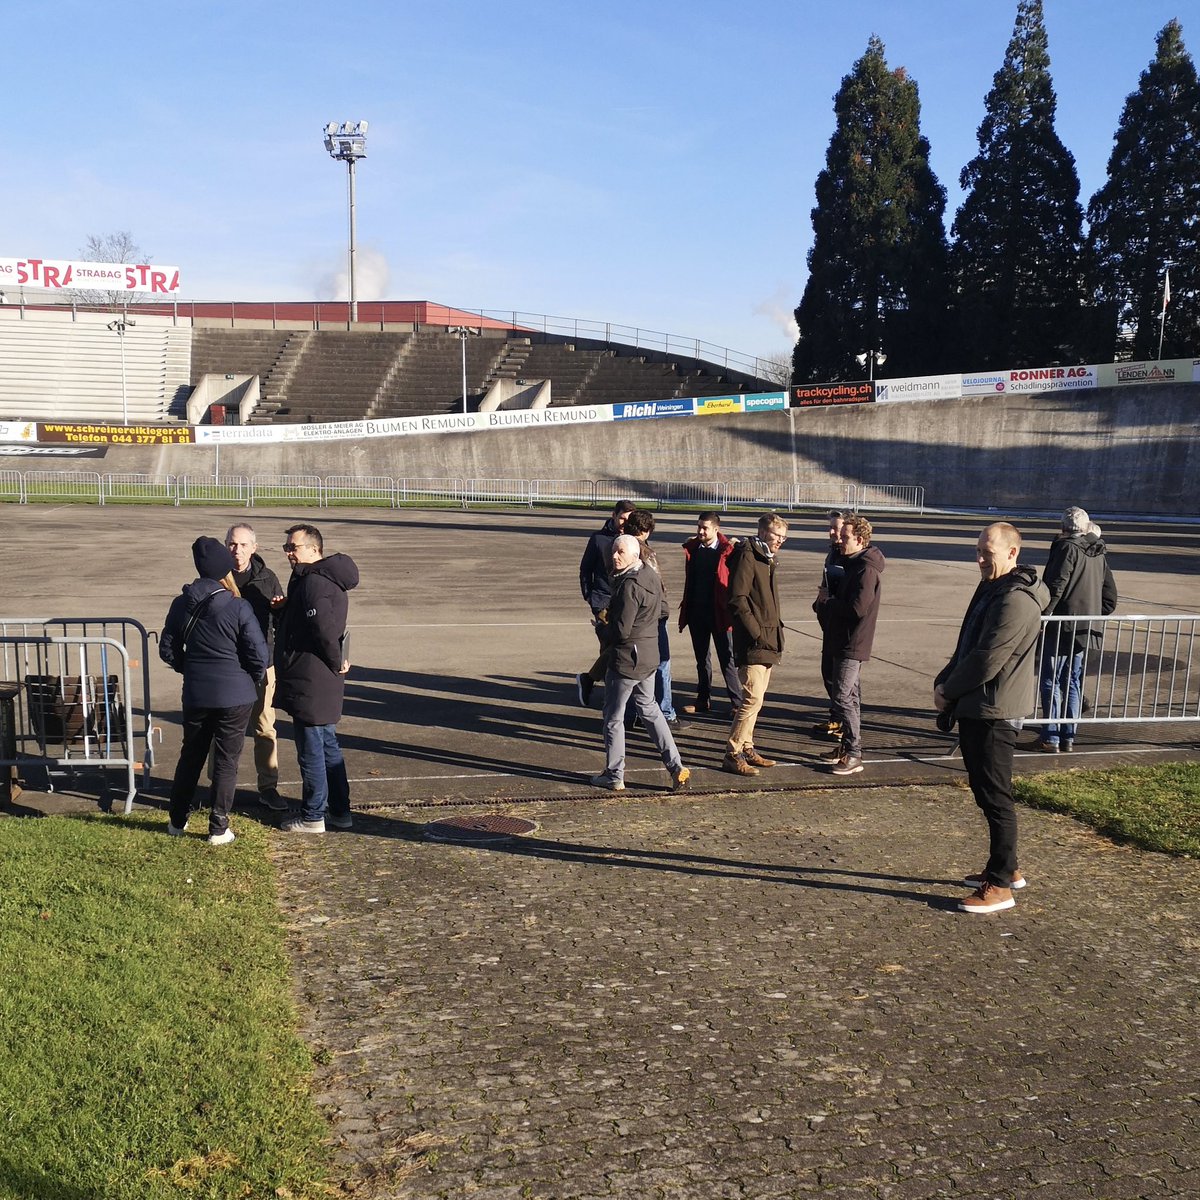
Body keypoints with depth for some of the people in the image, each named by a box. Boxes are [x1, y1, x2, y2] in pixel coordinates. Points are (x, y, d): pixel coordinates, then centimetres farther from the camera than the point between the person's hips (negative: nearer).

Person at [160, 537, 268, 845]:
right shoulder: (238, 607, -17)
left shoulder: (181, 604, -2)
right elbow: (259, 654, -15)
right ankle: (218, 829, 11)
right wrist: (252, 678, 4)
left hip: (195, 694, 4)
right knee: (226, 761, 6)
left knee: (190, 755, 19)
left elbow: (167, 649, 6)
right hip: (235, 696, -4)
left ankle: (177, 820, 29)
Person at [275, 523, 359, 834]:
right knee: (328, 746, 17)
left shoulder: (312, 582, -19)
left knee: (311, 750, 0)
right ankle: (340, 810, 24)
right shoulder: (329, 578, 13)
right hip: (325, 682, 10)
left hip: (310, 681, -10)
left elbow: (324, 628, -26)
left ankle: (312, 817, 9)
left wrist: (335, 662, -15)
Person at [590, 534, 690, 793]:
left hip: (626, 658, -9)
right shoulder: (651, 576, 5)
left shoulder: (629, 586, -23)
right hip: (649, 656, 9)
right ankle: (677, 767, 17)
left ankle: (614, 776, 13)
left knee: (613, 716, 5)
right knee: (649, 710, 20)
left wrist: (605, 628, -2)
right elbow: (662, 611, 17)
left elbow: (621, 630, -22)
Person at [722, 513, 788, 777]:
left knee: (754, 698, 15)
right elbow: (738, 600, -18)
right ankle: (732, 755, -8)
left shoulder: (768, 559, 18)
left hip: (768, 642, 10)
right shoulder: (748, 556, -12)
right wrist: (757, 633, -19)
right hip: (753, 644, -10)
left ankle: (746, 747, 24)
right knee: (753, 699, -12)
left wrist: (777, 632, 15)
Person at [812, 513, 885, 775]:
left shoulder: (867, 569, -18)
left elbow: (857, 607, -26)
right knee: (849, 695, 15)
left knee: (842, 697, -9)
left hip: (853, 645, -10)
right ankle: (847, 747, 24)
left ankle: (854, 755, -5)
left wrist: (827, 600, -13)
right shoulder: (852, 564, 14)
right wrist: (824, 600, -1)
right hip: (842, 642, 10)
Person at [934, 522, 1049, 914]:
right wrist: (944, 682, 3)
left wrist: (948, 690, -9)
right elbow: (967, 647, 18)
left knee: (995, 797, -4)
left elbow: (987, 661, -22)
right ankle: (1005, 868, 30)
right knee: (985, 791, 18)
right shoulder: (991, 589, 14)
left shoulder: (1016, 600, -19)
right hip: (974, 709, 10)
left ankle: (1000, 885, 4)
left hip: (994, 713, -10)